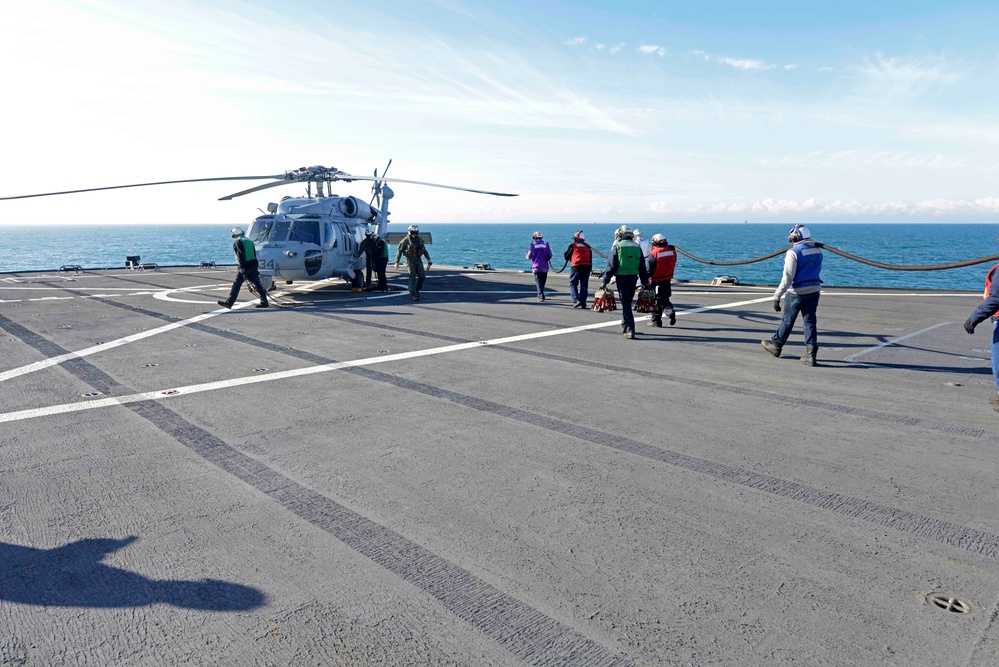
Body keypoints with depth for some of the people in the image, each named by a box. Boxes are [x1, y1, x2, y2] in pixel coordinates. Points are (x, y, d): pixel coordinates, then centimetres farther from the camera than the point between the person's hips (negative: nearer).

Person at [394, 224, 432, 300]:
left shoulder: (420, 240, 12)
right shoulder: (406, 240, -5)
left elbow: (424, 250, 20)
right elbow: (399, 251, -4)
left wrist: (428, 259, 9)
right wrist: (396, 262, -9)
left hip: (418, 261, 5)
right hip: (410, 261, -5)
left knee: (422, 276, 2)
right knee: (412, 278, -8)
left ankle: (417, 289, 25)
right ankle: (413, 294, -2)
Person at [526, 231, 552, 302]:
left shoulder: (533, 244, -6)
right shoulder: (546, 243, 1)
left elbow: (529, 256, -6)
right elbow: (550, 255, 3)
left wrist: (527, 256, 18)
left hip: (536, 267, -2)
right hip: (544, 267, 3)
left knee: (538, 282, 0)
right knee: (543, 282, 16)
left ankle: (541, 296, -12)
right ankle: (540, 295, 28)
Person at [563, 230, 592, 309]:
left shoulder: (573, 245, 0)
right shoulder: (588, 246, 15)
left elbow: (566, 256, 5)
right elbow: (591, 259, 17)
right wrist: (590, 269, 21)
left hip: (577, 267, -4)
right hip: (587, 267, 4)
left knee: (573, 284, 6)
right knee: (584, 285, 8)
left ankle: (576, 300, -11)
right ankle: (583, 304, 7)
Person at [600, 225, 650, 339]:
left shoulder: (617, 246, -5)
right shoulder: (637, 247, 9)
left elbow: (611, 265, -8)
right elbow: (642, 266, 12)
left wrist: (605, 281, -5)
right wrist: (645, 281, 18)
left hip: (622, 277, -4)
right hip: (634, 277, 5)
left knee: (626, 304, -3)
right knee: (627, 302, 20)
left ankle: (630, 330, -8)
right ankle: (625, 325, 31)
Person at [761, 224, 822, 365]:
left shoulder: (793, 253, -15)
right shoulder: (817, 251, 7)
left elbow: (787, 278, -20)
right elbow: (817, 271, 18)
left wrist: (777, 296, -19)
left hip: (797, 292, -5)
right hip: (814, 290, 5)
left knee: (788, 320, 11)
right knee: (810, 322, 6)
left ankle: (776, 345, 30)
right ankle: (811, 355, 2)